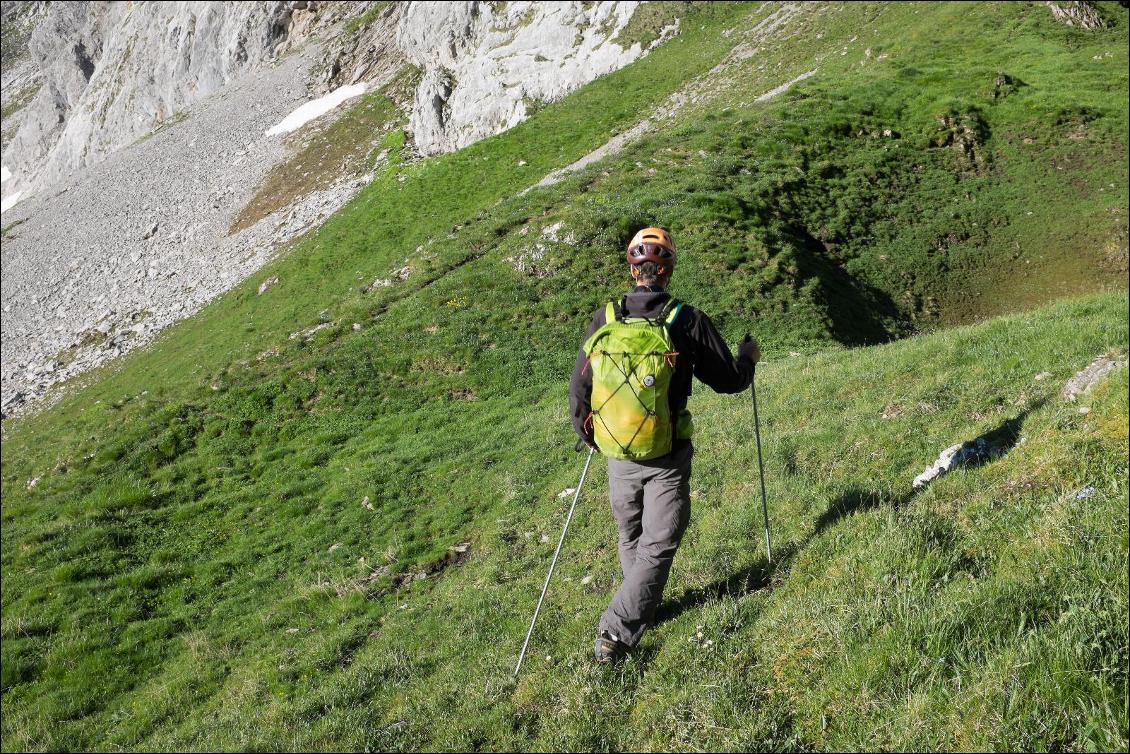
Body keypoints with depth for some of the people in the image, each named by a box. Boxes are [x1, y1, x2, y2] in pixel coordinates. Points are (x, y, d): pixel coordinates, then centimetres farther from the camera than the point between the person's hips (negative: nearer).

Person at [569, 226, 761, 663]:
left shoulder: (603, 321, -6)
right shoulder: (687, 321, -14)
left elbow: (578, 391, 1)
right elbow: (729, 381, -4)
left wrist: (588, 435, 19)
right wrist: (749, 357, 18)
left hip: (618, 459, 3)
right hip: (667, 461, -3)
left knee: (631, 539, 22)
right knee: (658, 546, 5)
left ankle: (643, 608, 41)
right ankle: (617, 633, -2)